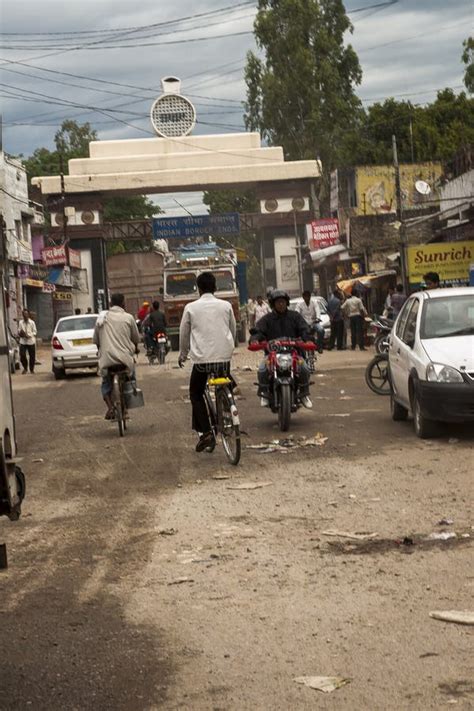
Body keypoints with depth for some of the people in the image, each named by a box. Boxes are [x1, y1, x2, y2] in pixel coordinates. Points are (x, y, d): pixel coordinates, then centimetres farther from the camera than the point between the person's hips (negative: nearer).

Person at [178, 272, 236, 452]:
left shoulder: (191, 308, 0)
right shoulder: (226, 306, 4)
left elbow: (184, 333, 9)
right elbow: (233, 330, 14)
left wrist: (183, 355, 25)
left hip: (201, 358, -2)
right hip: (223, 357, 2)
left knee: (196, 394, 10)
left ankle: (205, 432, -5)